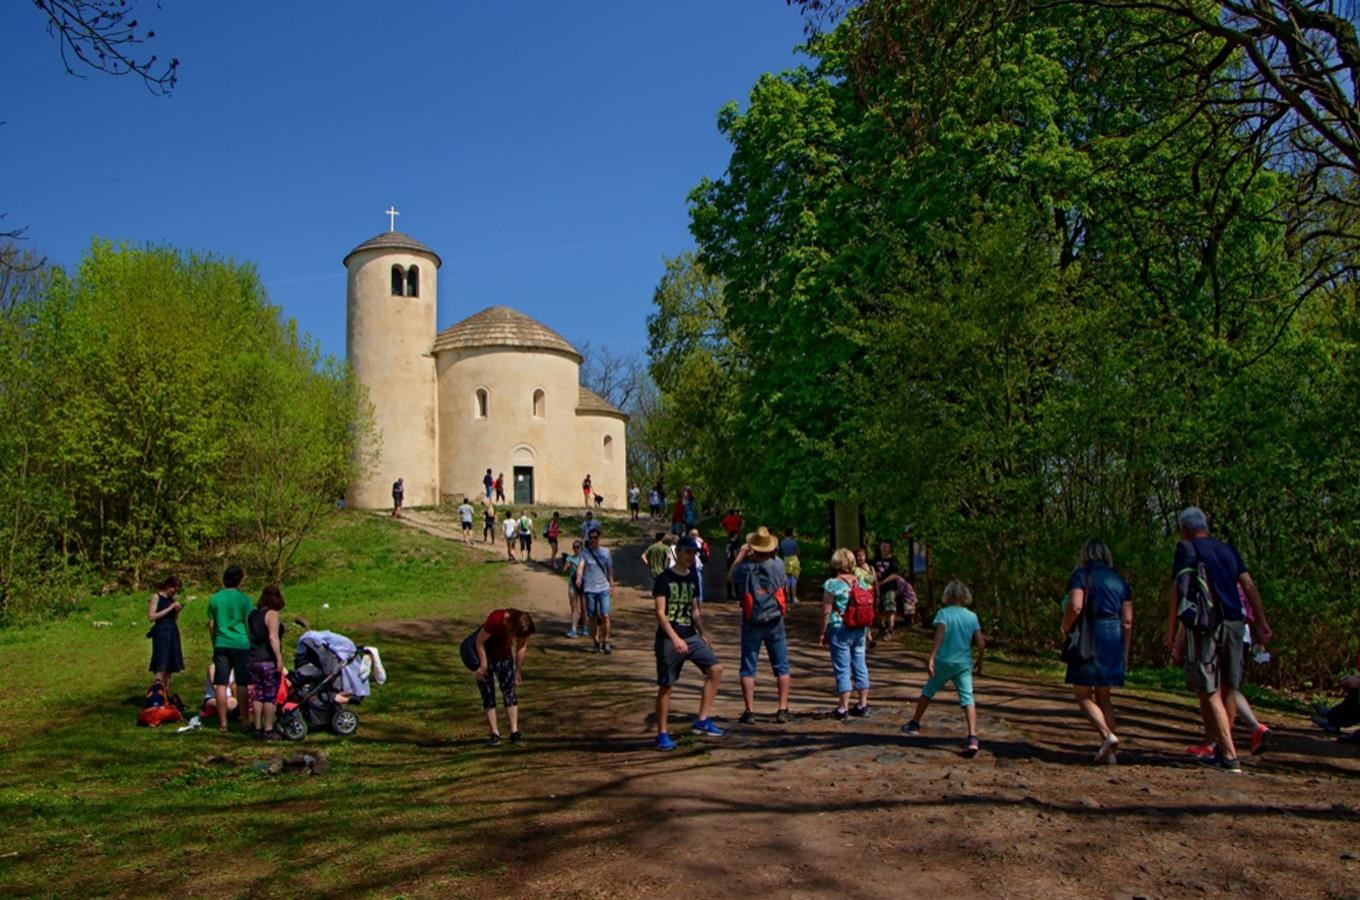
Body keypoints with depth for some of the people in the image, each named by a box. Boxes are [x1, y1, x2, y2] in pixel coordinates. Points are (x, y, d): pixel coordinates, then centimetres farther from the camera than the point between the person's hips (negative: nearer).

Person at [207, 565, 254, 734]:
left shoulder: (214, 599, 4)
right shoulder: (244, 599, -6)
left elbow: (211, 625, 10)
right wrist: (252, 643, 6)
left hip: (221, 645, 3)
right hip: (241, 644, -3)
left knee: (221, 685, 4)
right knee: (242, 684, 4)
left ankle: (222, 722, 6)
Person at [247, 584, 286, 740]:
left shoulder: (252, 614, 13)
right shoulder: (272, 614, -11)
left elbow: (248, 636, 17)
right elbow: (273, 637, -21)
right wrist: (279, 659, -21)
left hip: (254, 661, 8)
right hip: (269, 661, -7)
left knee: (258, 695, 12)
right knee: (270, 697, -1)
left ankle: (258, 728, 15)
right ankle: (268, 730, 2)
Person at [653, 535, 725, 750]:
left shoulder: (692, 578, 11)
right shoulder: (664, 579, -9)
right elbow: (660, 613, -16)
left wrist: (702, 634, 16)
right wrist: (675, 638, -26)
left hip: (691, 636, 6)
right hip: (668, 639, -6)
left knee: (715, 669, -8)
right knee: (666, 685, -1)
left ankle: (702, 721, -1)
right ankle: (662, 734, 11)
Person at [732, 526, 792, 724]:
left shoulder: (744, 568, -11)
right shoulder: (778, 565, -7)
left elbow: (732, 578, 10)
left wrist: (743, 555, 13)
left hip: (751, 623, -1)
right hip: (775, 622, 1)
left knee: (748, 668, 7)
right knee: (781, 667, 11)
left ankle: (749, 711, 5)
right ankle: (782, 709, 9)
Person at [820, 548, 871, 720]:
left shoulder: (832, 584, -11)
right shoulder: (861, 582, 6)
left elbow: (826, 612, -12)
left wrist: (823, 633, -4)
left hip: (840, 630, -5)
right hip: (859, 629, 5)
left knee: (843, 669, 0)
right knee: (860, 666, 13)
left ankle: (844, 708, 3)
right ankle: (863, 704, 19)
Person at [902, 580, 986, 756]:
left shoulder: (944, 613, -5)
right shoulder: (972, 616, 5)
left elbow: (940, 634, -20)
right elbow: (981, 643, 3)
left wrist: (931, 657, -23)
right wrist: (979, 662, 17)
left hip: (944, 662, -1)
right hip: (964, 663, 2)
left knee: (928, 691, 18)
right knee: (967, 699, -5)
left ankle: (914, 724, 32)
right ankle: (972, 738, -21)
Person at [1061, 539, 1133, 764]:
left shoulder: (1081, 575, -2)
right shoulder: (1119, 581, 13)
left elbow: (1075, 606, -19)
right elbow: (1127, 621, 9)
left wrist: (1065, 630, -3)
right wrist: (1125, 652, 15)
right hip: (1114, 640, 6)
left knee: (1082, 695, 3)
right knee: (1103, 696, 14)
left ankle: (1107, 736, -16)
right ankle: (1109, 752, 9)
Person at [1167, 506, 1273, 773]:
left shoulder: (1187, 548, 0)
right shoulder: (1228, 549, 17)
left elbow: (1179, 589, -9)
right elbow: (1249, 586, 14)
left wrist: (1171, 629, -9)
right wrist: (1262, 623, 15)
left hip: (1205, 625, -6)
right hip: (1234, 623, 6)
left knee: (1210, 692, -4)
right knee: (1228, 690, 14)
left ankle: (1230, 756, -9)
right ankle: (1220, 748, 24)